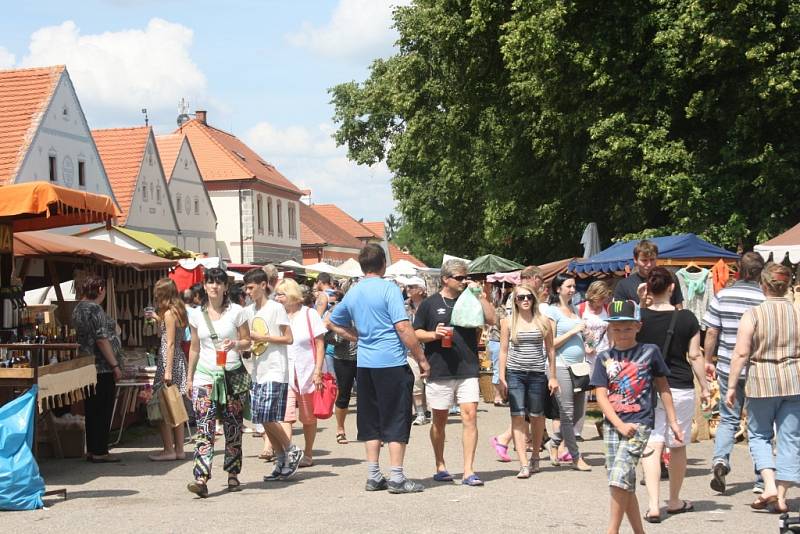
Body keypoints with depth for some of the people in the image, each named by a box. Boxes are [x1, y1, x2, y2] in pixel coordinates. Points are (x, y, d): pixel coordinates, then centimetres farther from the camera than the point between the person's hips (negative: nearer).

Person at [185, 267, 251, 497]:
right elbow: (194, 348, 15)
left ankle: (232, 474, 20)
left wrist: (235, 345, -16)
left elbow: (247, 341, 5)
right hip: (205, 375, 1)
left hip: (232, 374, -1)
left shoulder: (236, 312, 0)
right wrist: (189, 376, 14)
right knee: (204, 427, -11)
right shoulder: (196, 314, 8)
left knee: (233, 426, 6)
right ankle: (201, 479, -20)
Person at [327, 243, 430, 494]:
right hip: (392, 363, -6)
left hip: (364, 364, 6)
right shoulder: (388, 288, -9)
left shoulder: (352, 293, 10)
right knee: (397, 420, 0)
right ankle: (397, 478, 0)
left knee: (370, 420, 12)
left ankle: (373, 476, 15)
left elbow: (332, 323, 23)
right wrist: (421, 359, -9)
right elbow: (402, 327, -15)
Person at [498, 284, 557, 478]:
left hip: (537, 374, 1)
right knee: (518, 417, -8)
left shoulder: (543, 321, 4)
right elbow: (503, 350, 4)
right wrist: (502, 378, -1)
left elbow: (550, 350, 9)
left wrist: (553, 376, 5)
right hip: (515, 373, -1)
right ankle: (524, 464, -10)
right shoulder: (508, 322, 3)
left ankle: (535, 457, 28)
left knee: (537, 416, 8)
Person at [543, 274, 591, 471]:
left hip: (578, 365, 8)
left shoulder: (573, 310, 17)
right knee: (567, 414, -2)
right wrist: (573, 331, -14)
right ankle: (576, 458, 1)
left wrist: (586, 348, 12)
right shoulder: (552, 311, -5)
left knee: (577, 412, 11)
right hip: (562, 366, -8)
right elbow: (550, 343, -10)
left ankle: (554, 443, 29)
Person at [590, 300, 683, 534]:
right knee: (624, 484, 9)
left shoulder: (649, 352, 1)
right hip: (612, 424, 4)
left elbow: (663, 387, 10)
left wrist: (673, 422, 10)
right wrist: (620, 425, -12)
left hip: (640, 423, -4)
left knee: (620, 478, -17)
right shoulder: (604, 358, 6)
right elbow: (601, 396, 0)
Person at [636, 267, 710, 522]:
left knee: (651, 446, -2)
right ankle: (675, 501, 30)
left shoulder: (639, 316, -5)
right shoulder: (687, 318, -5)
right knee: (678, 446, 15)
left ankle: (653, 505, -15)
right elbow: (695, 356, 0)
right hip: (680, 388, 1)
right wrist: (704, 387, 8)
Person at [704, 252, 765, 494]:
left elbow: (711, 332, 0)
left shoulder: (722, 296, -2)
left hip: (728, 368, 2)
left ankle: (720, 459, -10)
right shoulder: (766, 298, -9)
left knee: (728, 419, 15)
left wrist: (708, 360, 12)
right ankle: (762, 480, 13)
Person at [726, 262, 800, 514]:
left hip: (762, 381, -2)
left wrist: (731, 386, -3)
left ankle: (769, 485, -3)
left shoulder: (753, 314, -7)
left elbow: (741, 354, -9)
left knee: (759, 435, 14)